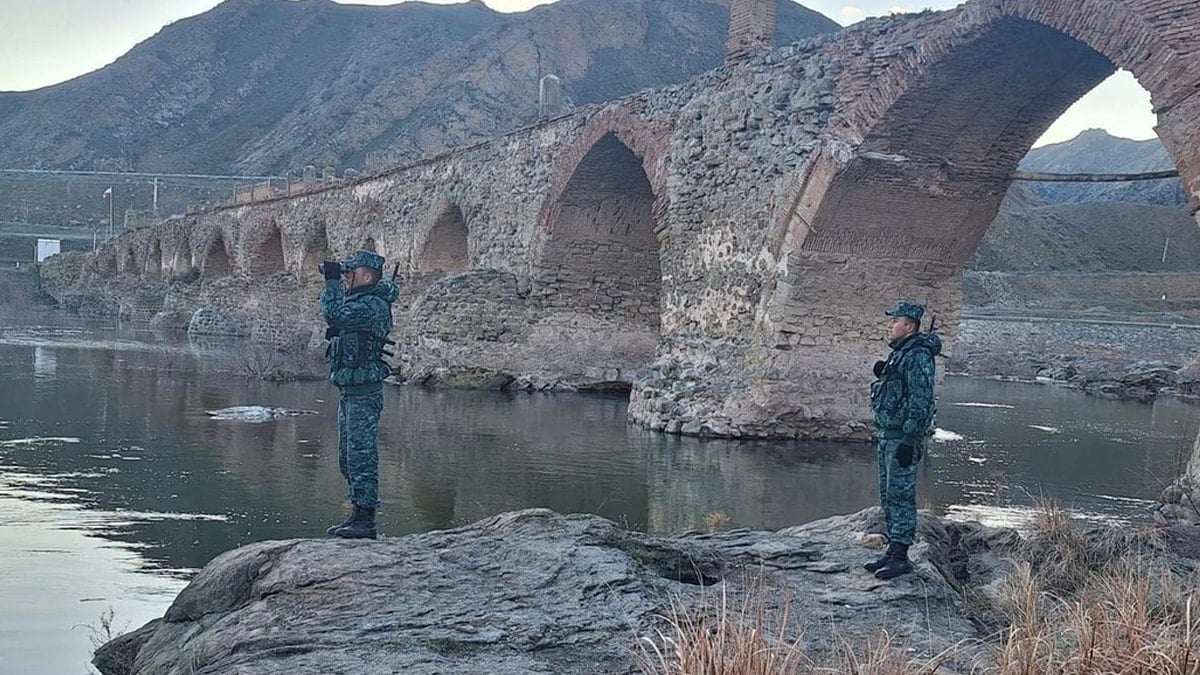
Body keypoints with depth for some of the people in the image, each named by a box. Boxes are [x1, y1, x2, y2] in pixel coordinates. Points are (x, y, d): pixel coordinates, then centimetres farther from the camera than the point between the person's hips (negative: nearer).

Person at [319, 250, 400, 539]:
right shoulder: (359, 299, 16)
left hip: (363, 393, -11)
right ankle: (357, 514, 22)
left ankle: (366, 519, -5)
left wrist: (332, 281, -17)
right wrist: (333, 281, 8)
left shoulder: (373, 305, -17)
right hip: (349, 391, 11)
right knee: (348, 458, 15)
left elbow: (334, 314, -28)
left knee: (361, 455, -8)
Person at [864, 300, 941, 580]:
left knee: (901, 495, -7)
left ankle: (901, 556, -4)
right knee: (888, 496, 13)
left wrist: (909, 440, -24)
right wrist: (882, 376, 6)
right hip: (886, 435, 10)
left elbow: (921, 400, -21)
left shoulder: (918, 356, -15)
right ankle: (892, 550, 20)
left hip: (903, 436, -10)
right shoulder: (899, 354, 16)